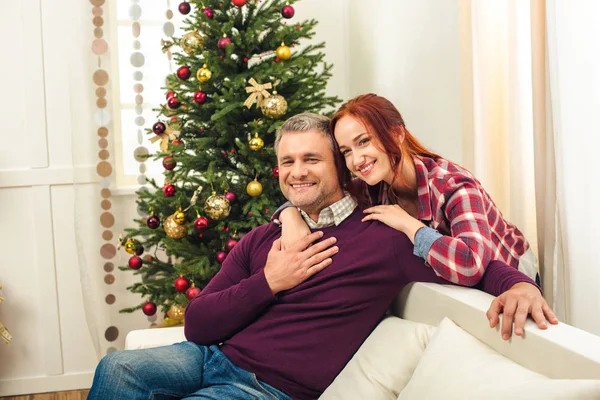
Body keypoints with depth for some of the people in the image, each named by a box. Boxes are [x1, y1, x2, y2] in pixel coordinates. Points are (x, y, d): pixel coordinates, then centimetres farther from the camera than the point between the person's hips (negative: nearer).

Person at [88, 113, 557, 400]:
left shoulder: (382, 238, -5)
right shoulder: (260, 240, 11)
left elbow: (478, 264, -4)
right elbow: (196, 324, 4)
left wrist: (519, 284, -28)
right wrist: (268, 283, -8)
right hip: (211, 358, 6)